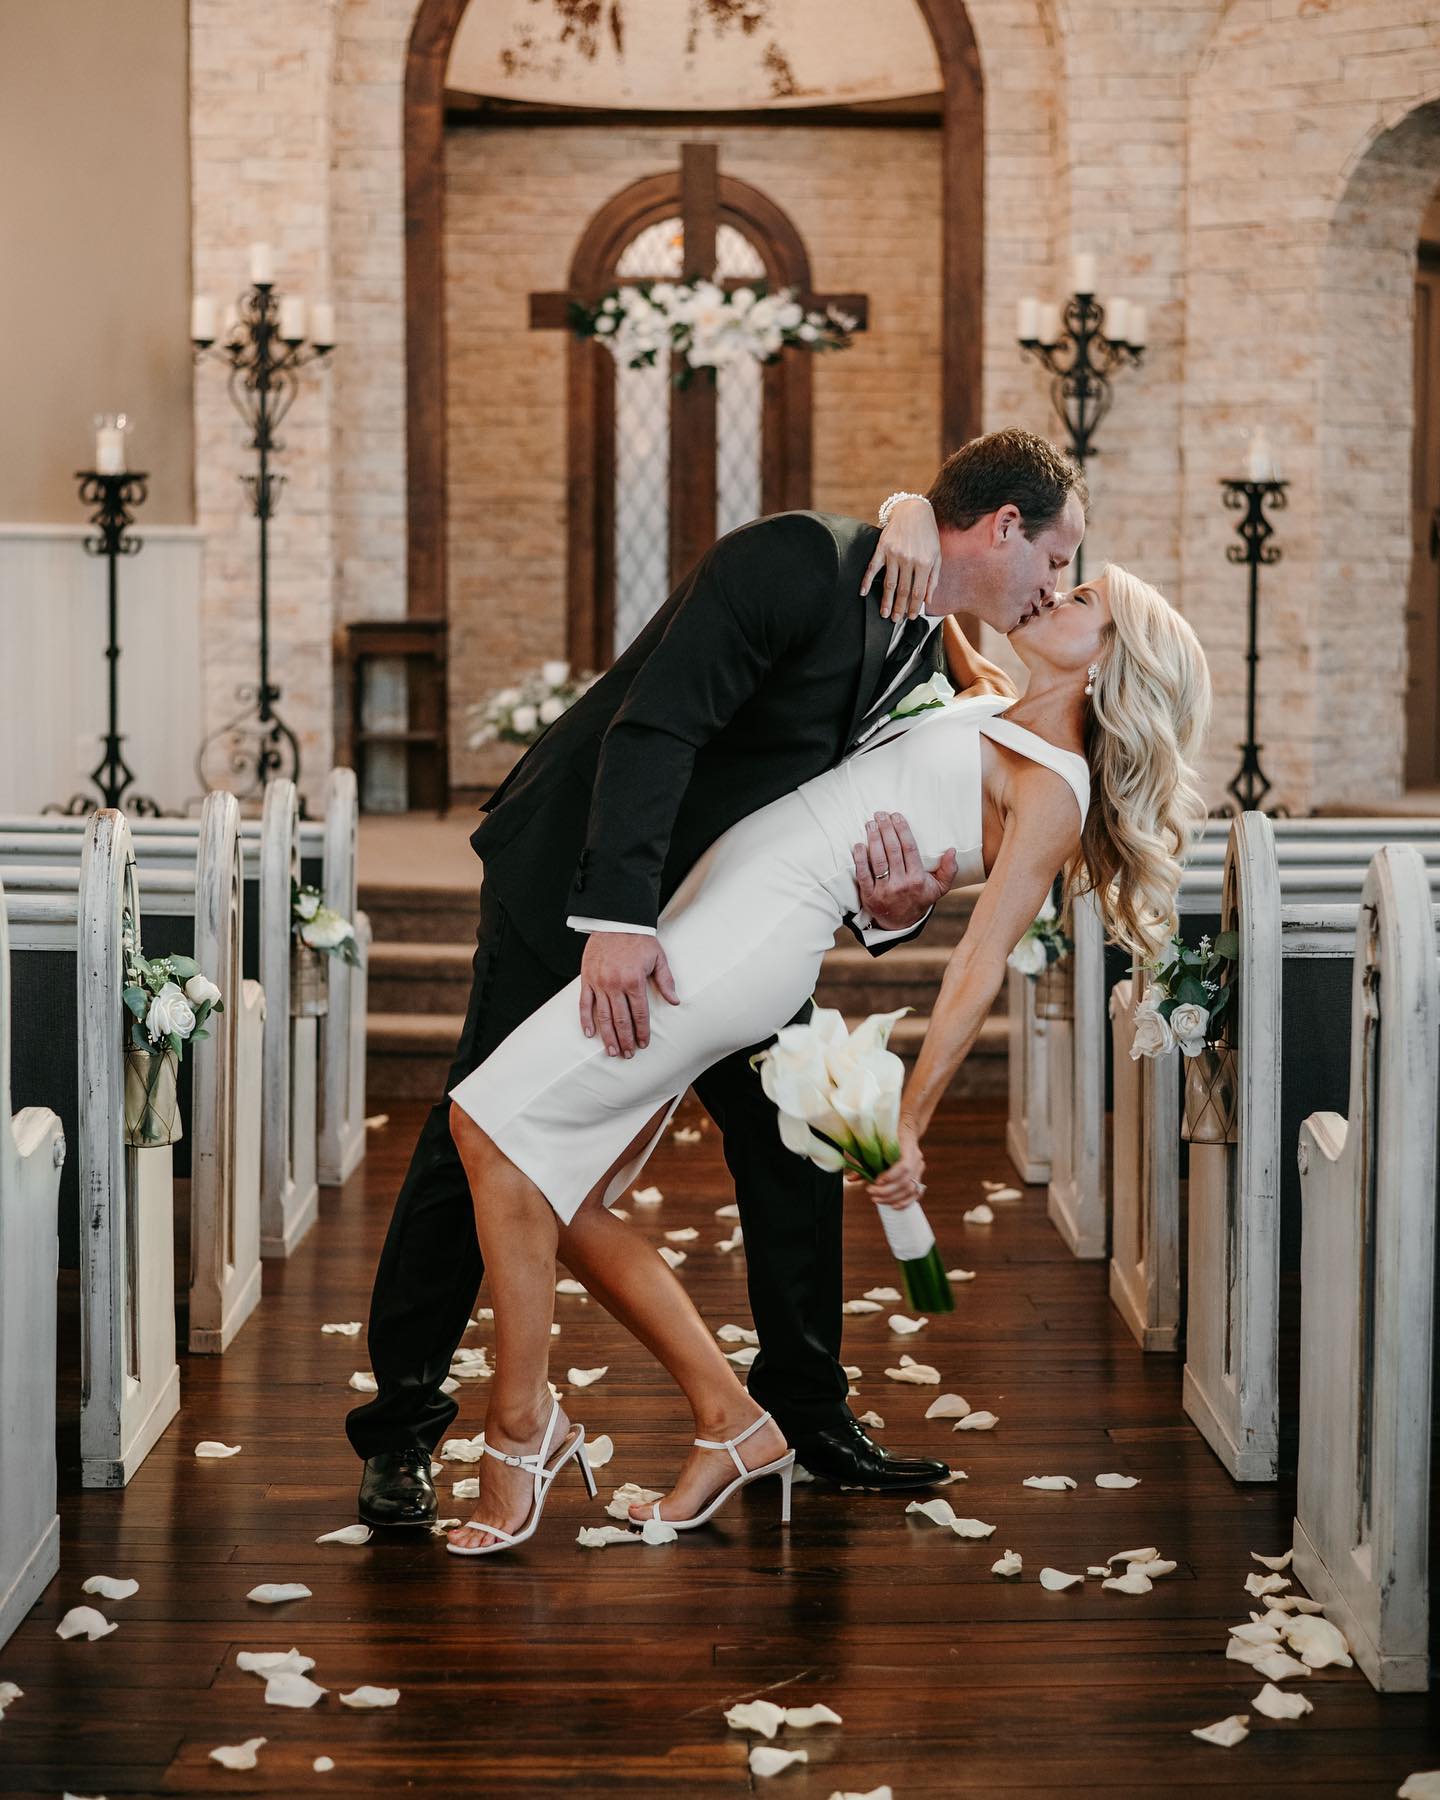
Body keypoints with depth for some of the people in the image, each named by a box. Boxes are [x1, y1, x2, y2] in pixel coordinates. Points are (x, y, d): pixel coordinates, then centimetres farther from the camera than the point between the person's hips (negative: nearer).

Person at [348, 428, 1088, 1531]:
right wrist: (617, 916, -41)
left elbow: (852, 834, 2)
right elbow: (654, 726, -32)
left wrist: (891, 910, -22)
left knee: (795, 1133, 5)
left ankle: (808, 1411, 17)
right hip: (578, 879, -8)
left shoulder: (928, 660, 2)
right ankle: (401, 1425, 7)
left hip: (723, 903, 8)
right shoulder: (797, 560, -24)